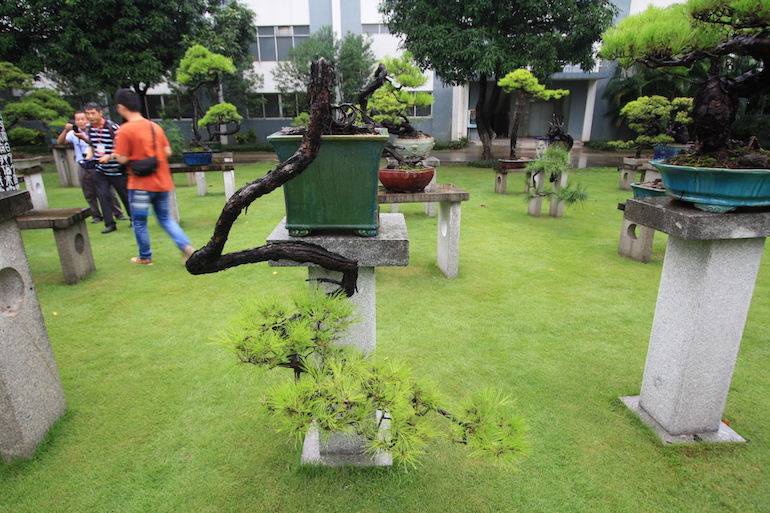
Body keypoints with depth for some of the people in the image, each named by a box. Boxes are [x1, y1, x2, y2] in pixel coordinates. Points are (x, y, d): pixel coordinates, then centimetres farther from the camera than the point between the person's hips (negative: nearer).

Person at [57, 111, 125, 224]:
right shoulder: (73, 133, 6)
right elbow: (60, 142, -5)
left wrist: (83, 138, -30)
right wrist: (65, 130, -21)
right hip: (83, 168, 2)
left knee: (108, 191, 0)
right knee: (90, 195, 5)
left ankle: (118, 213, 10)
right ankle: (96, 216, 15)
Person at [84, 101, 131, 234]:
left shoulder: (113, 127, -14)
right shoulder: (89, 128, 5)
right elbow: (91, 146, 18)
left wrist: (109, 156, -26)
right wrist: (89, 157, 0)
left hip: (116, 169, -5)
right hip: (99, 170, 5)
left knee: (125, 195, 7)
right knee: (102, 195, -1)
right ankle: (110, 224, 6)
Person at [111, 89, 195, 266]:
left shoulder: (125, 130, -12)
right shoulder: (155, 127, 4)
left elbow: (122, 159, -12)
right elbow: (167, 152, 7)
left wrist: (115, 154, 8)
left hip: (140, 185, -5)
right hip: (162, 183, 5)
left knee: (139, 222, 11)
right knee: (165, 218, 16)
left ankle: (145, 257, 23)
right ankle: (186, 246, -2)